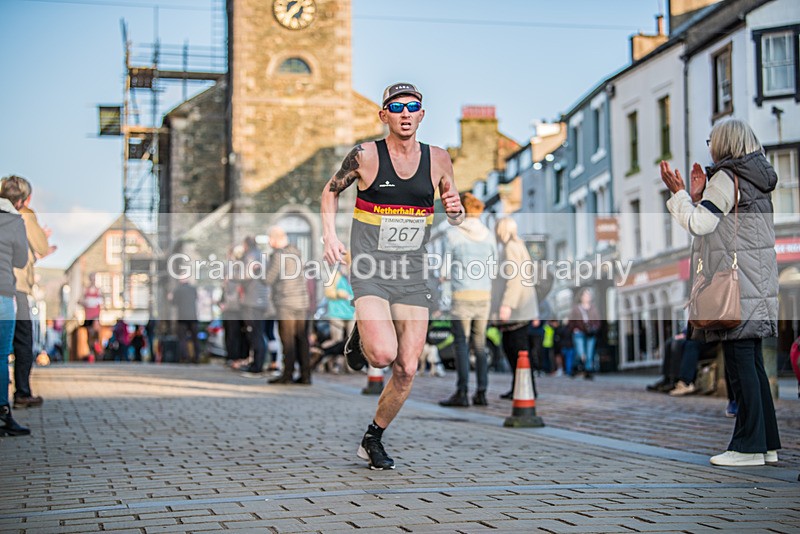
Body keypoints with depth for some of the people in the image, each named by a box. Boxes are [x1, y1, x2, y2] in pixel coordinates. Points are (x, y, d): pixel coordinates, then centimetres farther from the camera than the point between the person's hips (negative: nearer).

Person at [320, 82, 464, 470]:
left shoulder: (438, 160, 2)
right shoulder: (365, 155, -6)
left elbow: (454, 218, 15)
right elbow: (331, 190, 10)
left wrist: (456, 211, -9)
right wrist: (329, 235, -4)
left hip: (412, 276, 3)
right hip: (370, 272, -3)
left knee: (407, 370, 0)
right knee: (383, 354, -24)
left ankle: (373, 440, 22)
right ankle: (360, 338, 13)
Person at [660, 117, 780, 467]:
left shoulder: (726, 178, -10)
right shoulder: (756, 180, 18)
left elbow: (699, 225, -13)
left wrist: (678, 193, -1)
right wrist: (697, 197, 19)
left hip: (734, 284, -9)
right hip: (757, 284, 9)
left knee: (740, 363, -8)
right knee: (752, 363, 11)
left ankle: (749, 446, -6)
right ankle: (767, 444, 14)